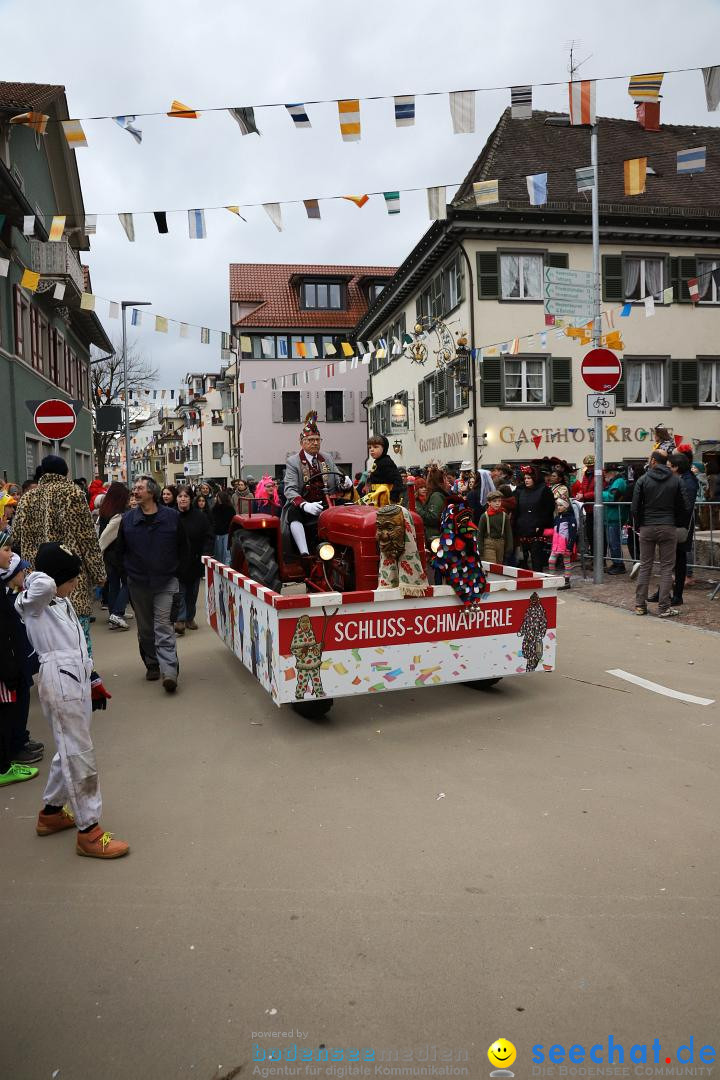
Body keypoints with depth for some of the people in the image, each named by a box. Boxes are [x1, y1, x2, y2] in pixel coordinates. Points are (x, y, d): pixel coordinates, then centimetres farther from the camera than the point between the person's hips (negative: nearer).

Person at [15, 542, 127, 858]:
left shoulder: (63, 602, 15)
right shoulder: (33, 603, -12)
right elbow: (43, 584, -38)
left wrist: (93, 680, 21)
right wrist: (30, 580, -16)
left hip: (77, 680, 9)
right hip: (59, 683, -9)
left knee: (70, 750, 20)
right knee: (79, 755, -5)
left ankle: (51, 812, 37)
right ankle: (89, 832, 4)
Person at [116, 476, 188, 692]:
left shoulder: (172, 517, -3)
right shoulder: (127, 520, 1)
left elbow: (183, 548, 7)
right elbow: (120, 551, 11)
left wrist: (174, 569, 6)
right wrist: (129, 572, 7)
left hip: (165, 582, -3)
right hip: (138, 584, 3)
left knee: (163, 627, -9)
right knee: (145, 629, 11)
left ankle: (169, 671, -14)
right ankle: (152, 665, 25)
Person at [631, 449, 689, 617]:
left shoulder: (643, 480, -2)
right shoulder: (675, 480, 2)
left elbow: (635, 507, -3)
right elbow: (684, 507, 3)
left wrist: (639, 525, 10)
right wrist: (678, 524, 16)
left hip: (647, 528, 0)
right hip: (668, 528, 0)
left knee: (645, 567, 8)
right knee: (666, 568, 3)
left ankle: (640, 605, 10)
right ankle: (664, 608, 2)